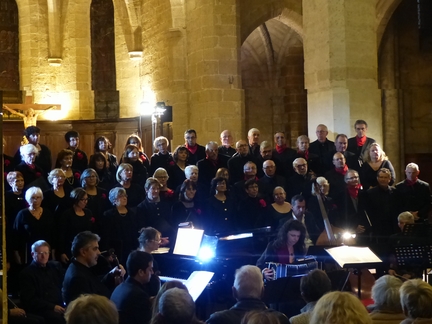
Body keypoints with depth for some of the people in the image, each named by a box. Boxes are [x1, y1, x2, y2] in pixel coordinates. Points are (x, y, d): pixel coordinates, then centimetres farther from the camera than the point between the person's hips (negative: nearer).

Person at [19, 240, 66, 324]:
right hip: (42, 310, -5)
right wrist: (52, 307, -14)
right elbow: (30, 300, -5)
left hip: (61, 306, 5)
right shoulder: (26, 274, 3)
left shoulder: (56, 266, 20)